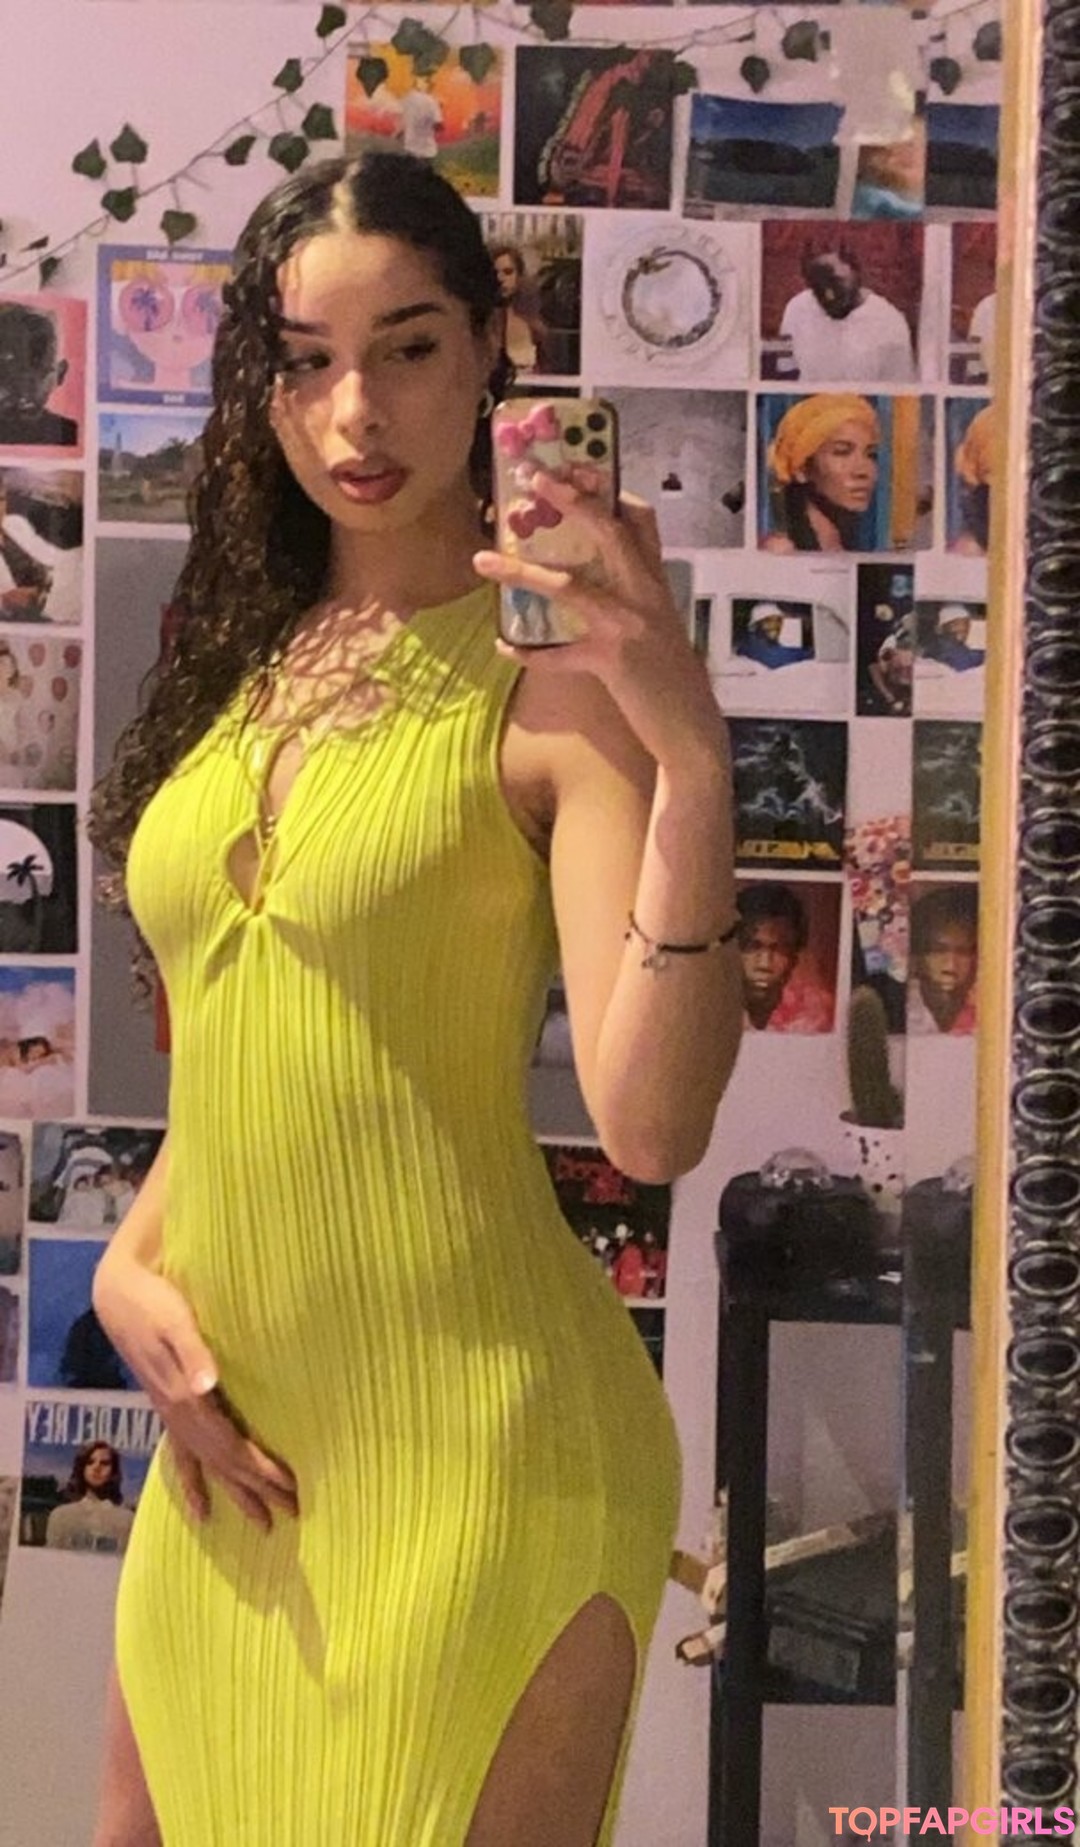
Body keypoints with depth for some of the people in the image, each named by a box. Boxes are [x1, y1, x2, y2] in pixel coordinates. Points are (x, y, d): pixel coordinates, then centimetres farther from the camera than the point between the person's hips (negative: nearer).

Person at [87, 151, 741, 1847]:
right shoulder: (249, 671, 10)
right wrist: (129, 1261, 3)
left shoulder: (554, 677, -9)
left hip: (471, 1446, -6)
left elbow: (650, 1126, -20)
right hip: (235, 1448, 7)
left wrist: (696, 765, -31)